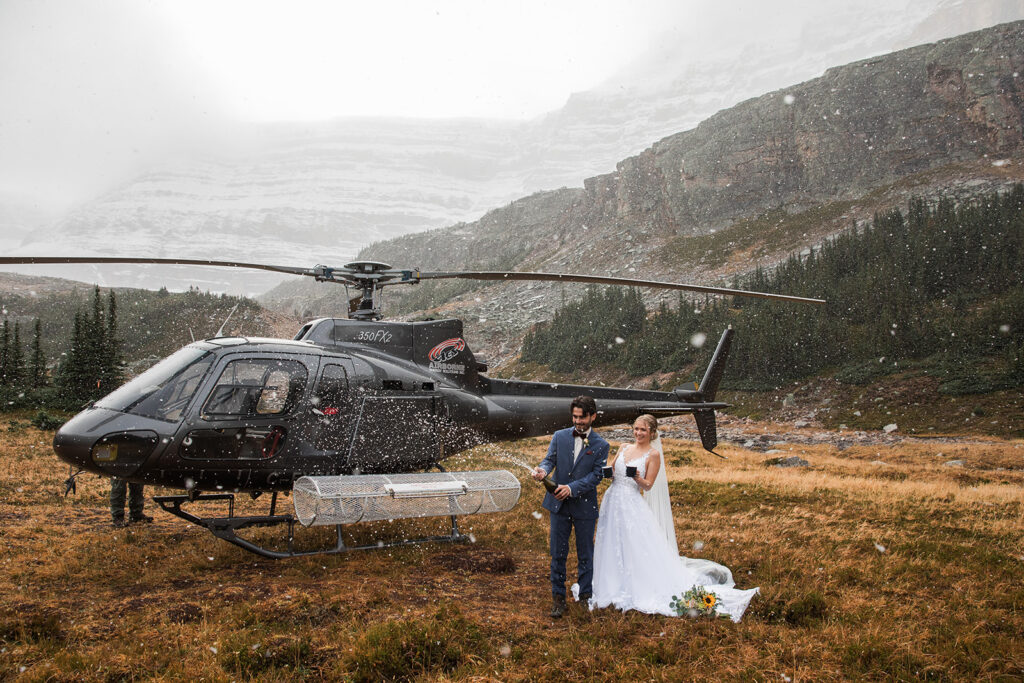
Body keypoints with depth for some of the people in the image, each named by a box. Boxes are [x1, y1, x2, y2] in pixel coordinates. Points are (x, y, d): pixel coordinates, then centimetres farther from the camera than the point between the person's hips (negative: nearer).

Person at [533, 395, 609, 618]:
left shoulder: (601, 445, -3)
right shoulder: (560, 436, 4)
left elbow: (596, 475, -9)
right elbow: (550, 459, -3)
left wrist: (572, 488, -22)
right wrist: (542, 470, -28)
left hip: (585, 507, -1)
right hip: (559, 504, 2)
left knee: (585, 555, 10)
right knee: (558, 554, 5)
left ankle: (586, 596, 25)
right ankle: (558, 598, 16)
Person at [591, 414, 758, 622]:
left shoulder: (653, 454, -3)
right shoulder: (624, 448, 12)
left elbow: (648, 485, -5)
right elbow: (609, 471, 15)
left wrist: (637, 478, -26)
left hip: (632, 506, -5)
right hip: (613, 502, 6)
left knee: (638, 549, -7)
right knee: (611, 548, 11)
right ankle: (613, 588, 25)